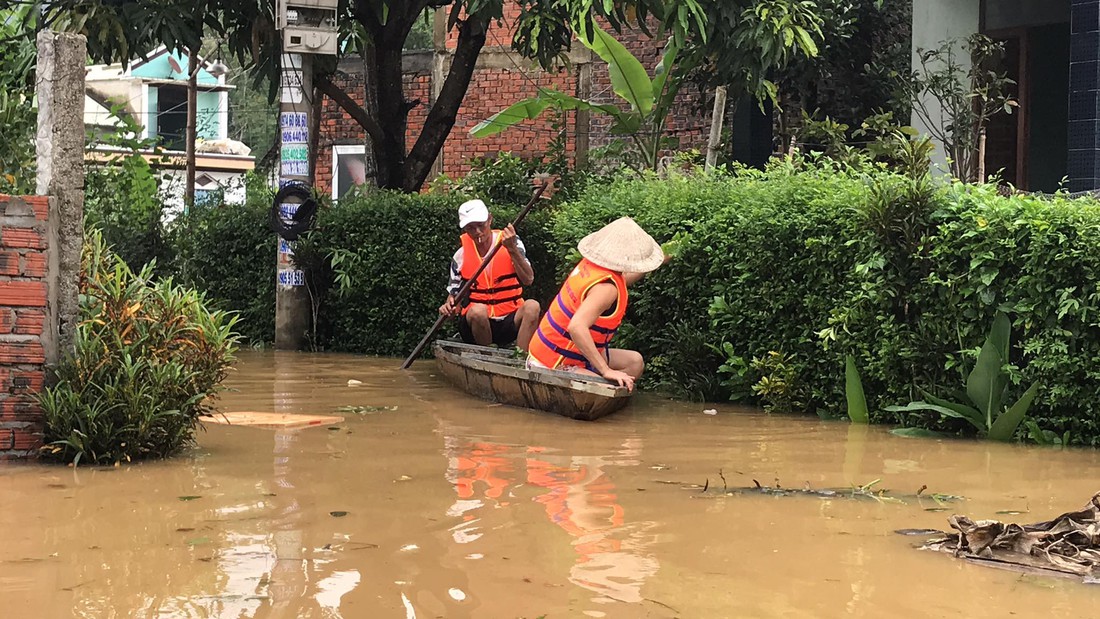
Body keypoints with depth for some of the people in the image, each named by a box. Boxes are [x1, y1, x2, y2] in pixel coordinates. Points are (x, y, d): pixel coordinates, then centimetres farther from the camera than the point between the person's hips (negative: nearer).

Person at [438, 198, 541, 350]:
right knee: (478, 310, -34)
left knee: (532, 306, -29)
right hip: (476, 323, 0)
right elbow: (454, 295, 10)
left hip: (509, 323, 0)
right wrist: (449, 307, -13)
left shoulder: (511, 243, 0)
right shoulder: (461, 256, 5)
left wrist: (512, 249, -23)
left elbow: (528, 280, -13)